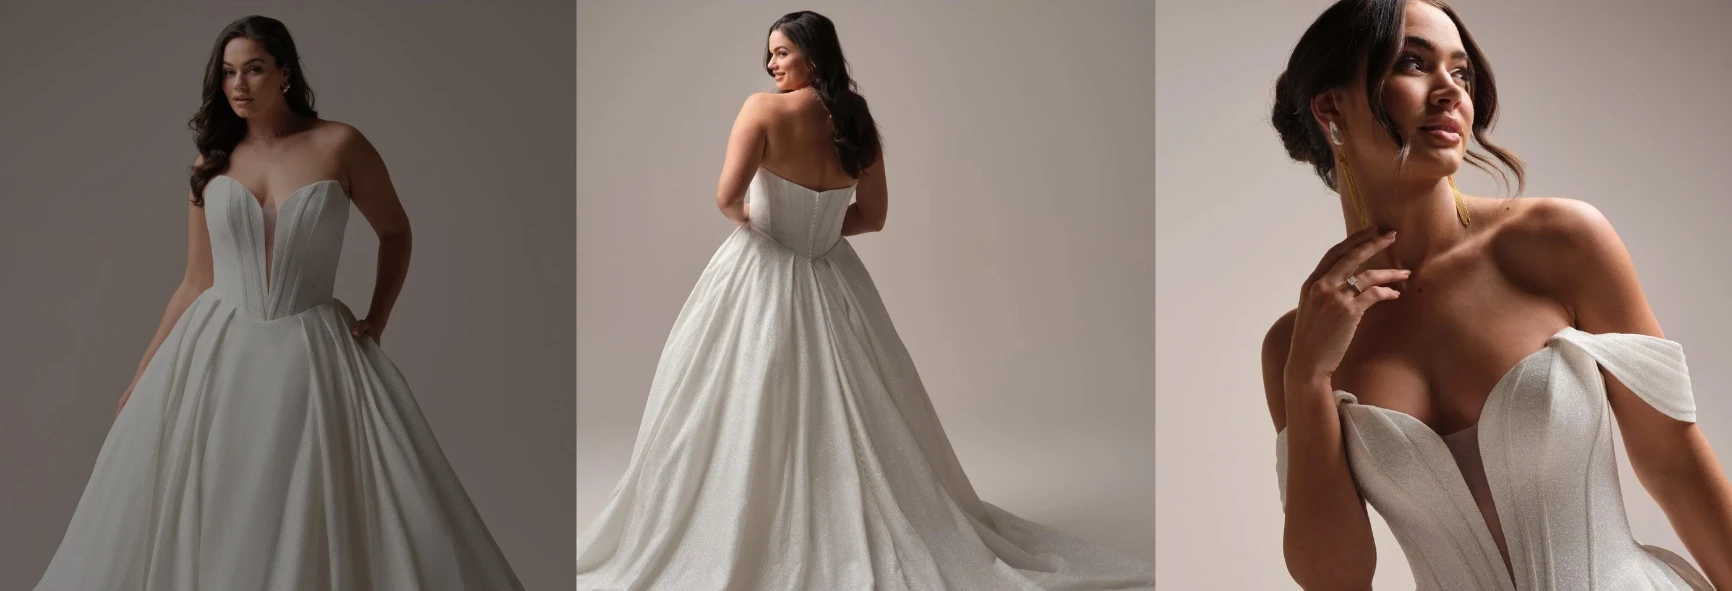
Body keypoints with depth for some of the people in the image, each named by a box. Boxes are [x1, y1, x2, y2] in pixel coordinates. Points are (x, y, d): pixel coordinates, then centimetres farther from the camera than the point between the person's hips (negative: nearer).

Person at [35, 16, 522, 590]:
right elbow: (196, 283, 9)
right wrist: (141, 380, 8)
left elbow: (395, 231, 10)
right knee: (203, 520, 6)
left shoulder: (339, 145, -4)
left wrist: (378, 317, 1)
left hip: (311, 351, -3)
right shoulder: (212, 163, 5)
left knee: (316, 516, -3)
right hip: (216, 352, 3)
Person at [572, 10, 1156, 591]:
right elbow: (873, 216, 9)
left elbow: (728, 197, -21)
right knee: (848, 419, 15)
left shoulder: (765, 108, -14)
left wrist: (745, 217, 1)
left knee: (749, 417, 5)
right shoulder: (858, 122, 3)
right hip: (829, 278, 5)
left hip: (763, 275, -5)